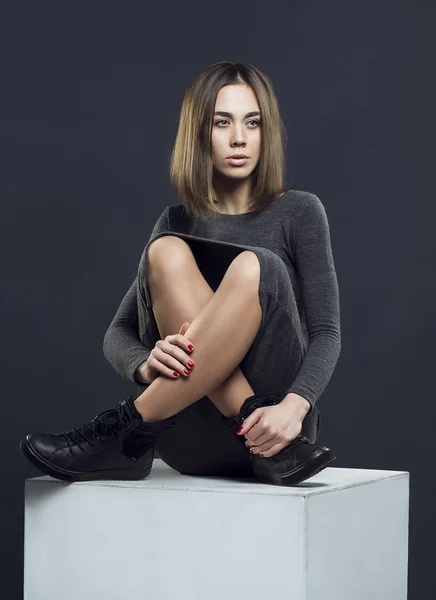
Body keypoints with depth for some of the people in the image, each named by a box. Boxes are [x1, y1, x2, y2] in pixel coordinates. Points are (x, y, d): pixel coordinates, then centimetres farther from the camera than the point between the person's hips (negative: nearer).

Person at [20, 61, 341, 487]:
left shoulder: (298, 212, 6)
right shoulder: (177, 223, 13)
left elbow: (326, 333, -2)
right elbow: (117, 335, 7)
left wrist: (293, 407, -23)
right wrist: (147, 365, -19)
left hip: (276, 420, -2)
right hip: (192, 441, 2)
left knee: (257, 266, -28)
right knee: (166, 252, -21)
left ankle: (129, 432, -28)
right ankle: (274, 452, -29)